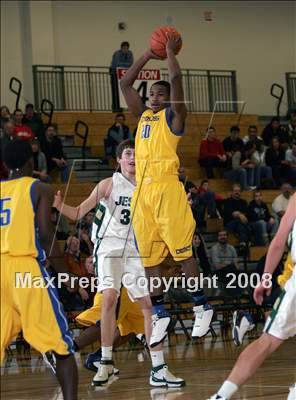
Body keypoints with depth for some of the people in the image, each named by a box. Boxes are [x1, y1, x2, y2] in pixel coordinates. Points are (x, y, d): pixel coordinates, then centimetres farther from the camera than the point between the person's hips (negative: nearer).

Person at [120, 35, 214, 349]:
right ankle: (160, 314, 13)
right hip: (141, 190, 6)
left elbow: (176, 79, -8)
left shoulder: (173, 115, 4)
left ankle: (202, 308, 5)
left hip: (167, 187, -6)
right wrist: (149, 55, 21)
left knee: (182, 251, -4)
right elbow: (125, 83, 22)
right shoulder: (143, 115, 21)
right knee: (149, 257, 6)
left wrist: (170, 52, 6)